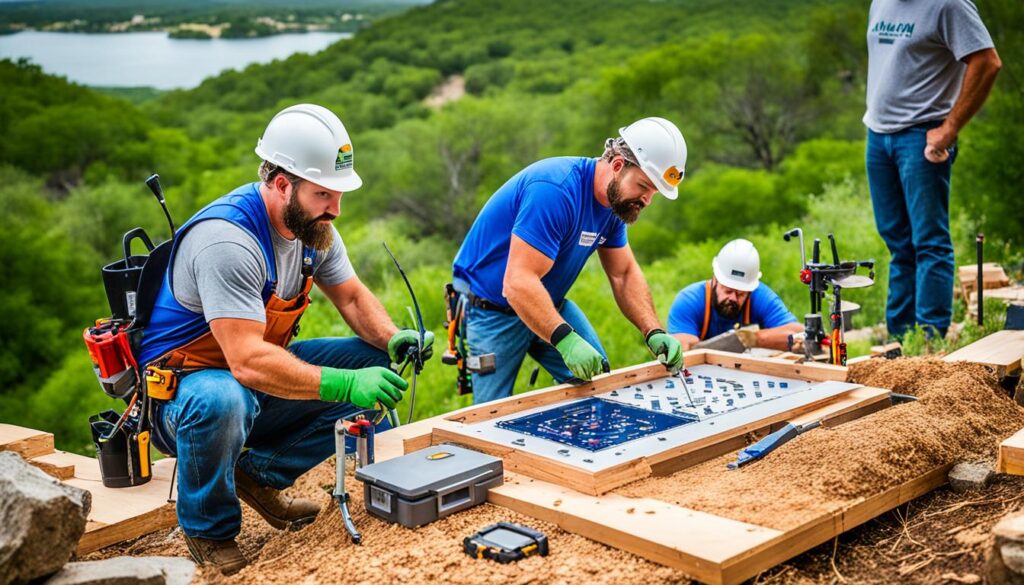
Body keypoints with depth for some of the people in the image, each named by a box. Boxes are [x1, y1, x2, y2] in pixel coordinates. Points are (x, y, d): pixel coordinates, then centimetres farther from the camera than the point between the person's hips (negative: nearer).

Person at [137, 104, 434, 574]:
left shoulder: (312, 225, -4)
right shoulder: (226, 239, -30)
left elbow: (353, 298, 7)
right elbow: (248, 362, -37)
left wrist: (392, 338, -14)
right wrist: (347, 384, -42)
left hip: (260, 375, 8)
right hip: (179, 389, -8)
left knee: (375, 362, -6)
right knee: (222, 402, -42)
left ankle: (260, 473, 3)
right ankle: (209, 533, -11)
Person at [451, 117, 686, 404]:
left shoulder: (615, 200, -2)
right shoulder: (557, 190, -32)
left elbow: (624, 274, 5)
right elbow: (518, 283, -37)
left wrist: (655, 333, -10)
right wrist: (566, 340, -46)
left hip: (548, 302, 8)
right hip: (493, 308, -8)